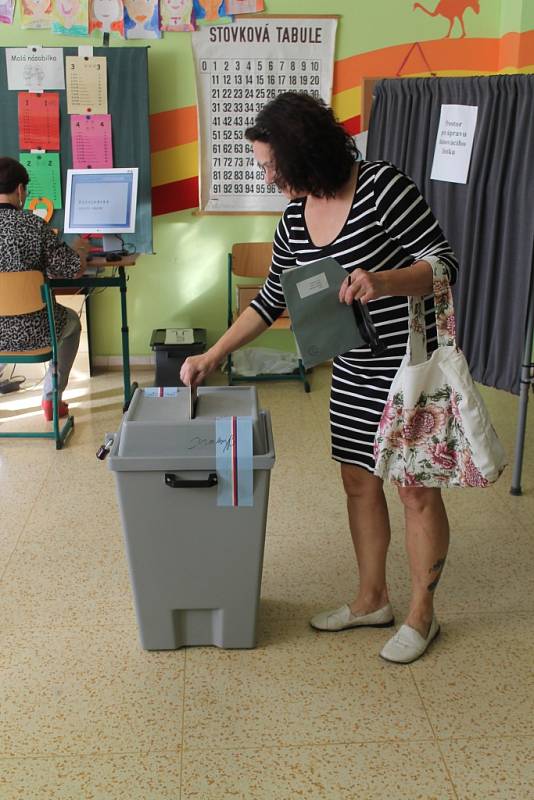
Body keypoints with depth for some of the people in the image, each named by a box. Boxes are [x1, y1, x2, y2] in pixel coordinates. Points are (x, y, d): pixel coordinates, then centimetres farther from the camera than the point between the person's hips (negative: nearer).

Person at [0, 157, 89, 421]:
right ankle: (50, 397, 33)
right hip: (31, 332, -3)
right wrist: (78, 251, 10)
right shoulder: (34, 225, -17)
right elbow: (73, 271, -13)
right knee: (71, 320, 31)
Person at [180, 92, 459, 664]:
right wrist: (214, 354, 11)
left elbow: (446, 263, -16)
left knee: (417, 489, 5)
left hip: (414, 366, -7)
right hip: (354, 372, 7)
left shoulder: (381, 187, -18)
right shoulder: (295, 219, 3)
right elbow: (269, 300, 13)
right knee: (358, 483, 14)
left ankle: (421, 615, 23)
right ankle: (372, 600, 33)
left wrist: (382, 281, -35)